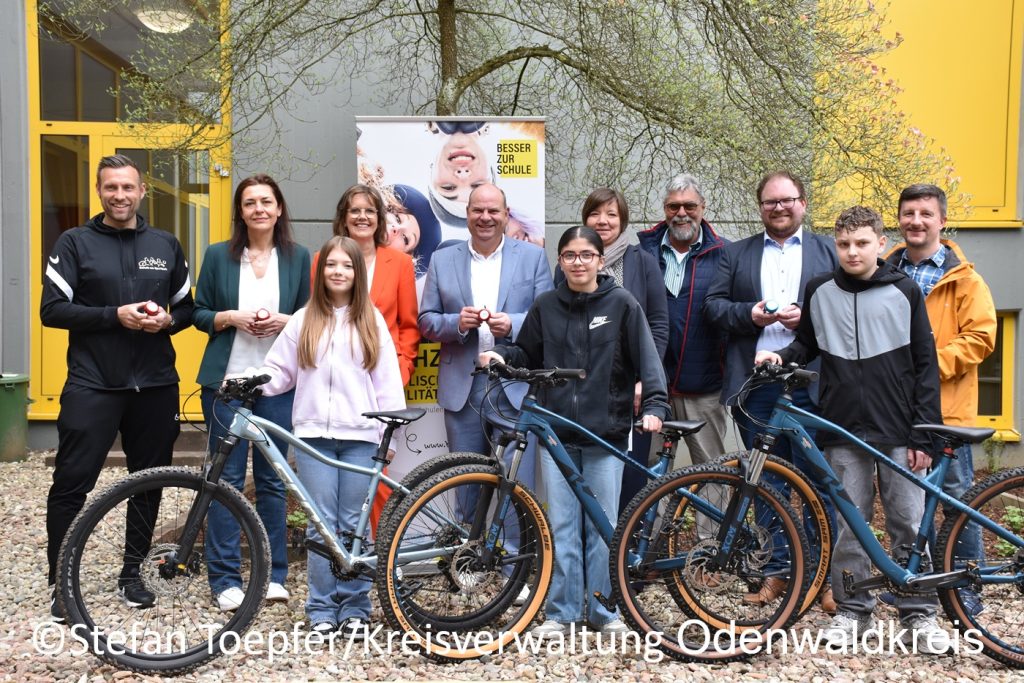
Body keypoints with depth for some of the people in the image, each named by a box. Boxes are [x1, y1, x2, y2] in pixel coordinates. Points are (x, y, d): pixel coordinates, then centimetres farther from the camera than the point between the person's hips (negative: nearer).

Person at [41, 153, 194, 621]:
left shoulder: (165, 245, 10)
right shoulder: (75, 243, 1)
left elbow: (187, 307, 14)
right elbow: (52, 310, -6)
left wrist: (167, 320, -9)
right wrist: (115, 315, -17)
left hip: (155, 385, 3)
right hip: (92, 385, -3)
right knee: (71, 485, 0)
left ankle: (132, 572, 26)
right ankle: (60, 582, 16)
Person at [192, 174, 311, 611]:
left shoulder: (297, 257, 5)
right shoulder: (218, 255, 4)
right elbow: (199, 314, 6)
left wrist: (284, 321, -12)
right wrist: (232, 318, -13)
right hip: (227, 379, 0)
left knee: (272, 479, 8)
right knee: (227, 478, 3)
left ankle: (273, 573, 20)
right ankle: (225, 578, 14)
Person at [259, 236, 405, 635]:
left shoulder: (372, 322, 8)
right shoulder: (303, 321, 10)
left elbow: (387, 382, 5)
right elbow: (279, 371, 11)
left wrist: (392, 434, 0)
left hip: (360, 436, 0)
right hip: (314, 434, 1)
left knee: (354, 525, 4)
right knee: (321, 524, 2)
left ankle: (355, 608, 15)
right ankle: (322, 609, 13)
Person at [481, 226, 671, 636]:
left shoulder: (622, 304, 0)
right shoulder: (545, 307, 8)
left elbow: (646, 359, -4)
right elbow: (528, 355, 15)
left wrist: (654, 405, -17)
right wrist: (501, 354, -5)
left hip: (606, 432, -2)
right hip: (557, 433, 2)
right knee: (561, 524, 6)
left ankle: (602, 609, 22)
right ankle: (562, 611, 16)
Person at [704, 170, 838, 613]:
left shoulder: (829, 251, 11)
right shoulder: (736, 254, 15)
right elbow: (712, 304, 6)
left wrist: (809, 316, -13)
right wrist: (748, 314, -11)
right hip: (754, 383, 2)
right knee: (766, 482, 10)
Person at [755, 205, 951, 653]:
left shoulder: (905, 292, 1)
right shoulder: (819, 292, 6)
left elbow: (926, 365, 2)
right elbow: (807, 345, 19)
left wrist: (924, 434, -3)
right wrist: (781, 357, -4)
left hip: (898, 432, -1)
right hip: (842, 431, 1)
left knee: (910, 525, 3)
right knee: (847, 526, 6)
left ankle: (918, 613, 18)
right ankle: (853, 610, 20)